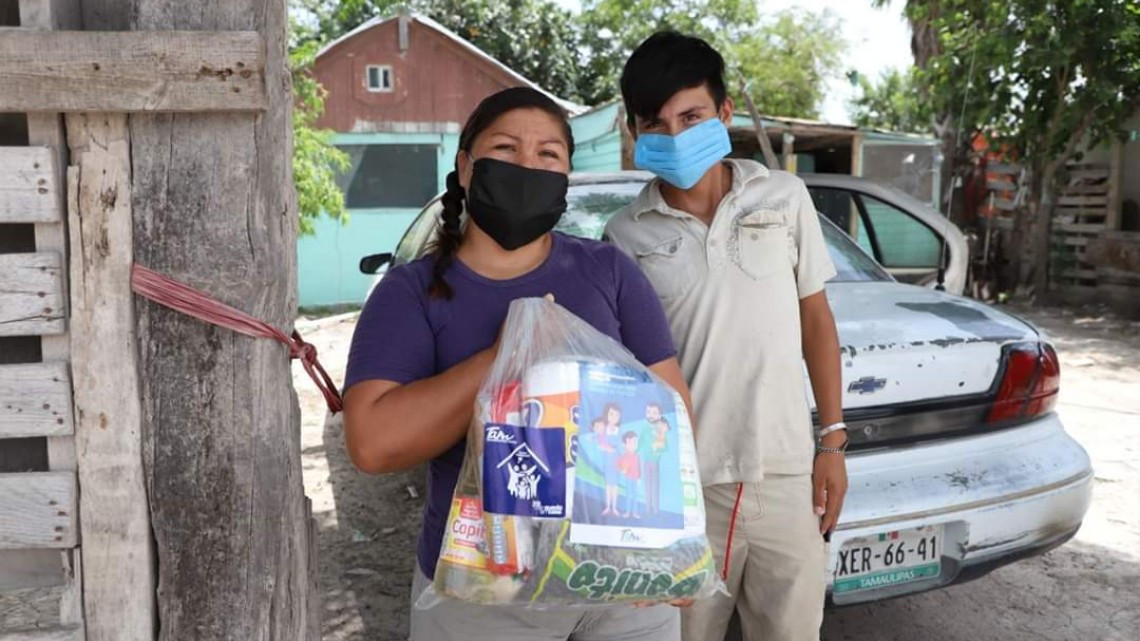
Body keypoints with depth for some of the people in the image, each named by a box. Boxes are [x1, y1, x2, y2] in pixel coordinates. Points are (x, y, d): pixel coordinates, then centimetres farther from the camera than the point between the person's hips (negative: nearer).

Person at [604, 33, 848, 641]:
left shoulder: (785, 197, 0)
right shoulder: (626, 235, -4)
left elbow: (816, 319, 8)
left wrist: (832, 438, 5)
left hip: (787, 474, 2)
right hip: (680, 485, -1)